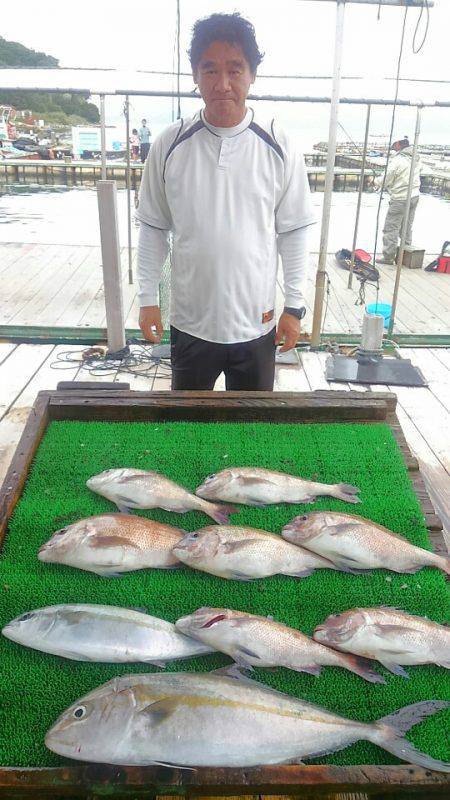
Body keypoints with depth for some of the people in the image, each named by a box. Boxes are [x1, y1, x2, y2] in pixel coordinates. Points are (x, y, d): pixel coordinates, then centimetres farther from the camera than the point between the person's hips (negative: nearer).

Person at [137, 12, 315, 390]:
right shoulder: (170, 145, -5)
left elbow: (293, 232, -1)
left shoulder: (279, 147, -6)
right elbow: (153, 228, 3)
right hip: (190, 321, 1)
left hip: (256, 323, 0)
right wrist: (148, 298, 1)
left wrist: (294, 306, -2)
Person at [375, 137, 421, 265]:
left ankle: (388, 256, 3)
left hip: (400, 199, -8)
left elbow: (386, 180, -15)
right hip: (414, 196, 8)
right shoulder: (416, 158, 4)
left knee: (391, 228, 1)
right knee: (407, 227, 18)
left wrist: (377, 182, 7)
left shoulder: (397, 160, -19)